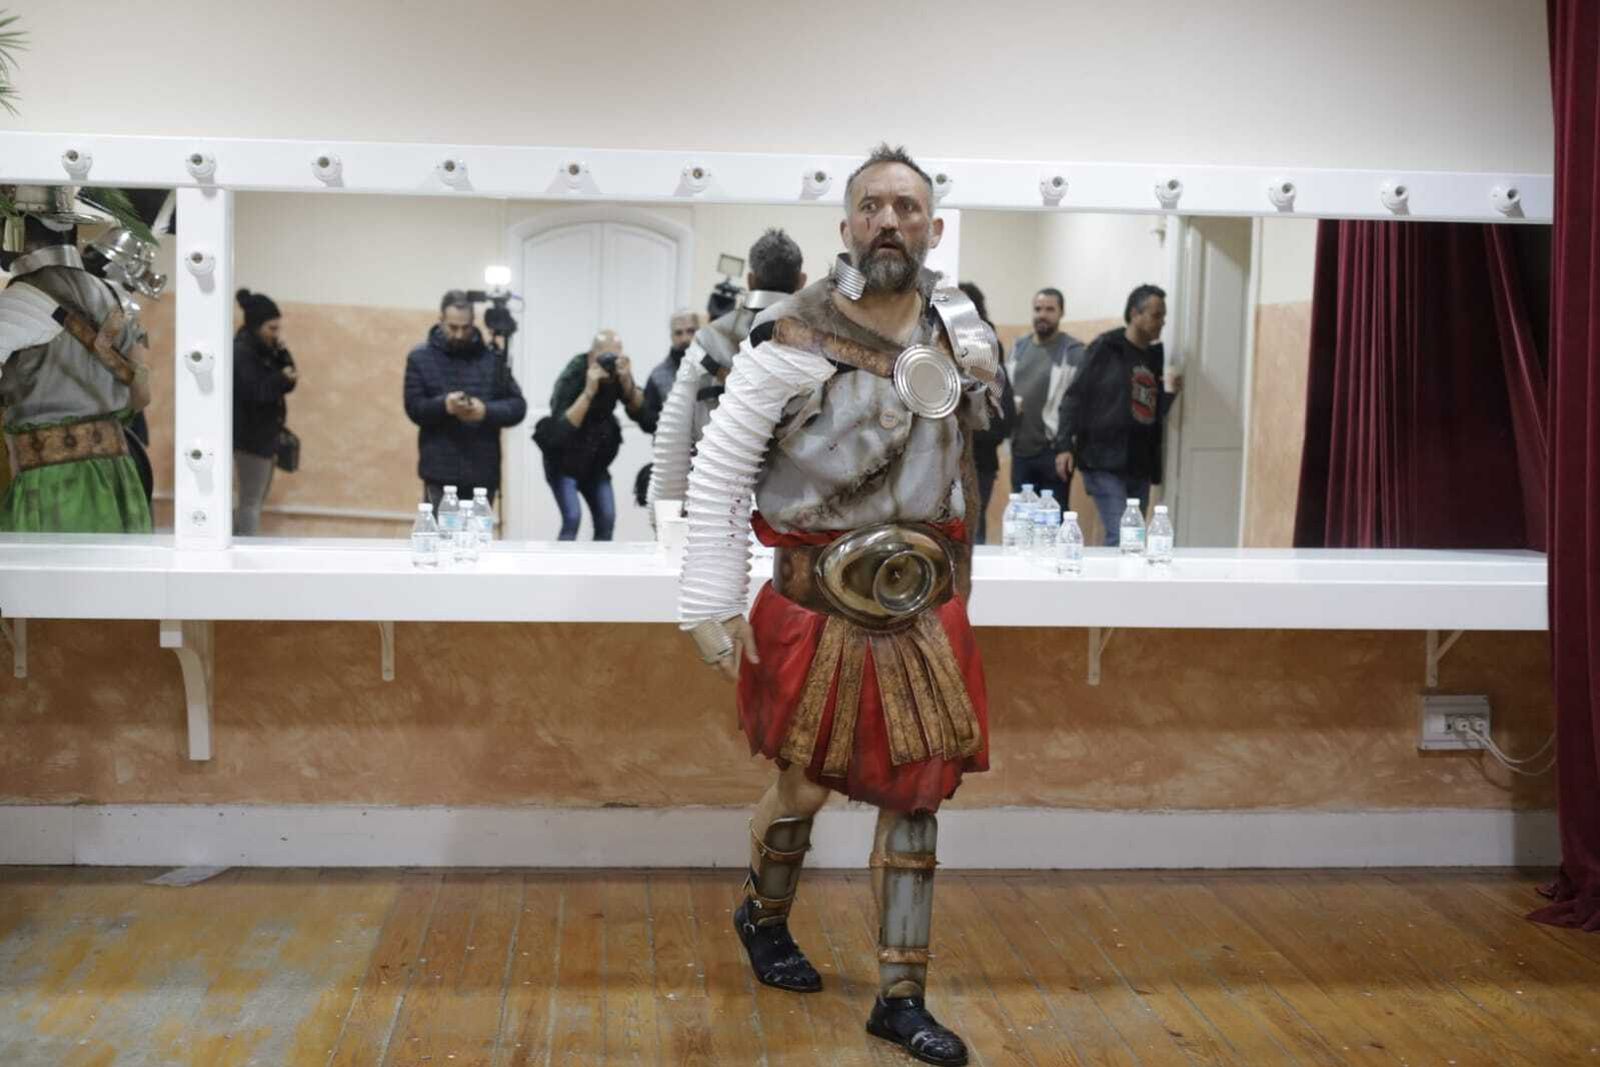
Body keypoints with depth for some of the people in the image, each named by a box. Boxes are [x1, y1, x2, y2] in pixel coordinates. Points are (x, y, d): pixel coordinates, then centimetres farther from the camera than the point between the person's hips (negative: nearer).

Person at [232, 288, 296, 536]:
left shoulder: (264, 350, 11)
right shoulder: (240, 352, -16)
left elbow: (284, 383, 6)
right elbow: (254, 392, -24)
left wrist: (283, 355, -8)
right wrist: (281, 379, -34)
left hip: (265, 435, 9)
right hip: (251, 437, -9)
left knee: (254, 500, 15)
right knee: (251, 501, -7)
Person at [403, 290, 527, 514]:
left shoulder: (492, 358, 6)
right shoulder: (420, 357, 4)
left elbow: (517, 406, 4)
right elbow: (414, 408, -2)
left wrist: (487, 411, -16)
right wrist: (443, 405, -23)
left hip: (483, 472, 2)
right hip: (440, 472, -2)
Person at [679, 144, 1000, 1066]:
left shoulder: (959, 328, 2)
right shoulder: (798, 342, -14)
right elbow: (720, 472, -12)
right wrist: (715, 606, -13)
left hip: (923, 610, 4)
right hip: (821, 609, -4)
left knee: (916, 797, 6)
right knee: (806, 785, 10)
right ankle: (765, 917, 42)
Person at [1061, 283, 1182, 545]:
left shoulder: (1155, 356, 15)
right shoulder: (1105, 348, -4)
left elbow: (1155, 414, 18)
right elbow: (1076, 396, -7)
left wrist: (1170, 393, -1)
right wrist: (1065, 445, -14)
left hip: (1140, 466, 7)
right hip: (1104, 463, -7)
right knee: (1120, 538, -15)